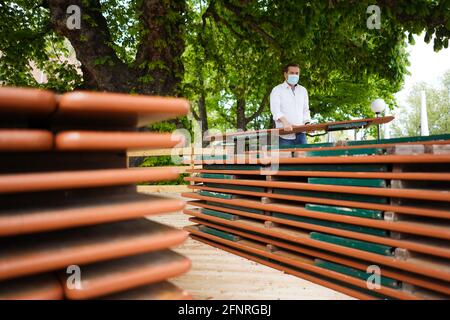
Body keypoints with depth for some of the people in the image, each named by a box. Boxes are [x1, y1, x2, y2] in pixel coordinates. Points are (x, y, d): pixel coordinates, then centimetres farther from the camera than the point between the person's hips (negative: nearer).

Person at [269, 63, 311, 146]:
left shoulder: (303, 90, 21)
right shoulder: (277, 90, 4)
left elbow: (305, 110, 21)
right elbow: (275, 109, -11)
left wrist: (307, 123, 2)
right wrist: (285, 122, -27)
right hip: (285, 134, -4)